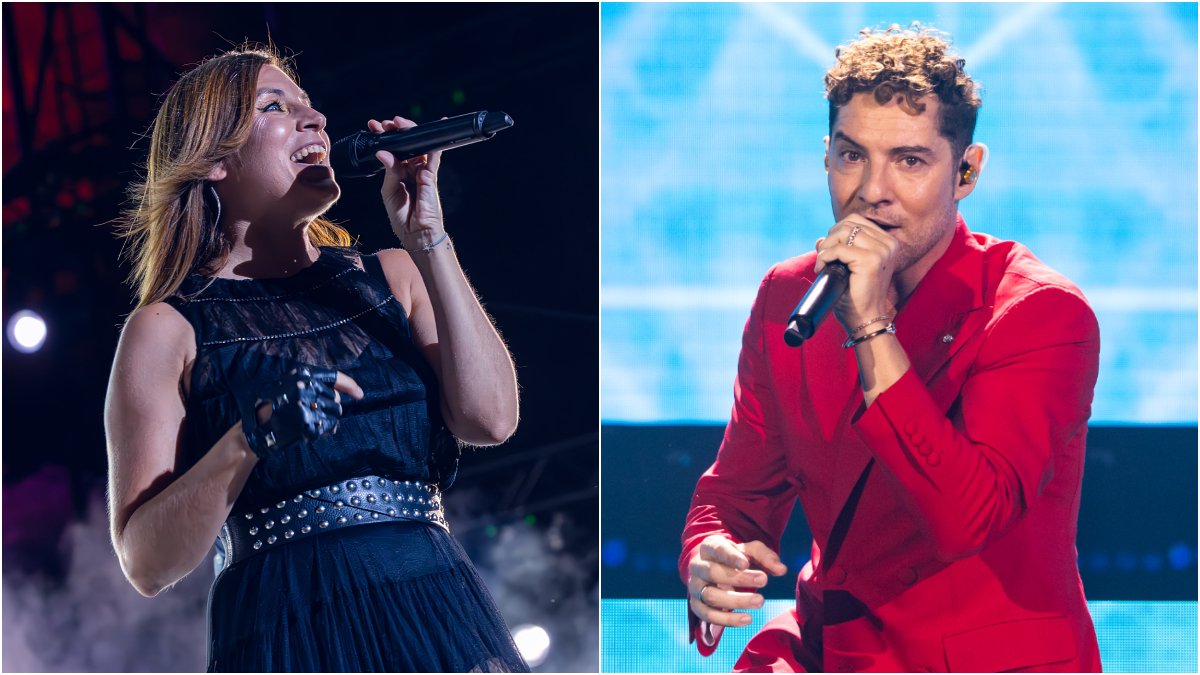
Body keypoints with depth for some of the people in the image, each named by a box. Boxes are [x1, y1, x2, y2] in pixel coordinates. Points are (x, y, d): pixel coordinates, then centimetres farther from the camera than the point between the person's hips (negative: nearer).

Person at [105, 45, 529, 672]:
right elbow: (146, 563, -6)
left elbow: (491, 418, -3)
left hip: (439, 614, 4)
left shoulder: (392, 277, 13)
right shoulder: (168, 330, 1)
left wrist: (426, 236, -1)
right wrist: (253, 435, -21)